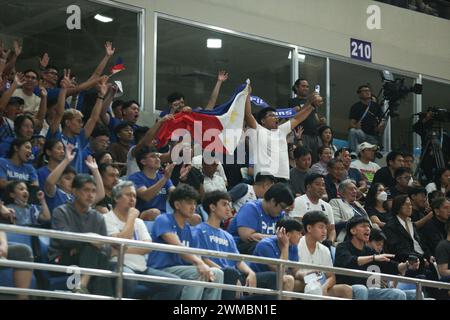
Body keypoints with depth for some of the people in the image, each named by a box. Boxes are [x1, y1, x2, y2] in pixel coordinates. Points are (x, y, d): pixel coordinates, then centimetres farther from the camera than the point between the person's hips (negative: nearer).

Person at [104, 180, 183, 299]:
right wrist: (131, 217, -2)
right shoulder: (108, 219, 4)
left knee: (175, 283, -10)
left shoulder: (138, 222, 23)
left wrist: (125, 249, -10)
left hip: (141, 268, 7)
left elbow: (148, 247, 7)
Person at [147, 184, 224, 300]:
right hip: (160, 271, -7)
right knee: (197, 273, -29)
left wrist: (205, 268, -17)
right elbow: (177, 246, -20)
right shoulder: (163, 220, -3)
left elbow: (195, 255, 8)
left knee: (217, 273, -11)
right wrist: (199, 262, -35)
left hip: (182, 270, 7)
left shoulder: (189, 231, 18)